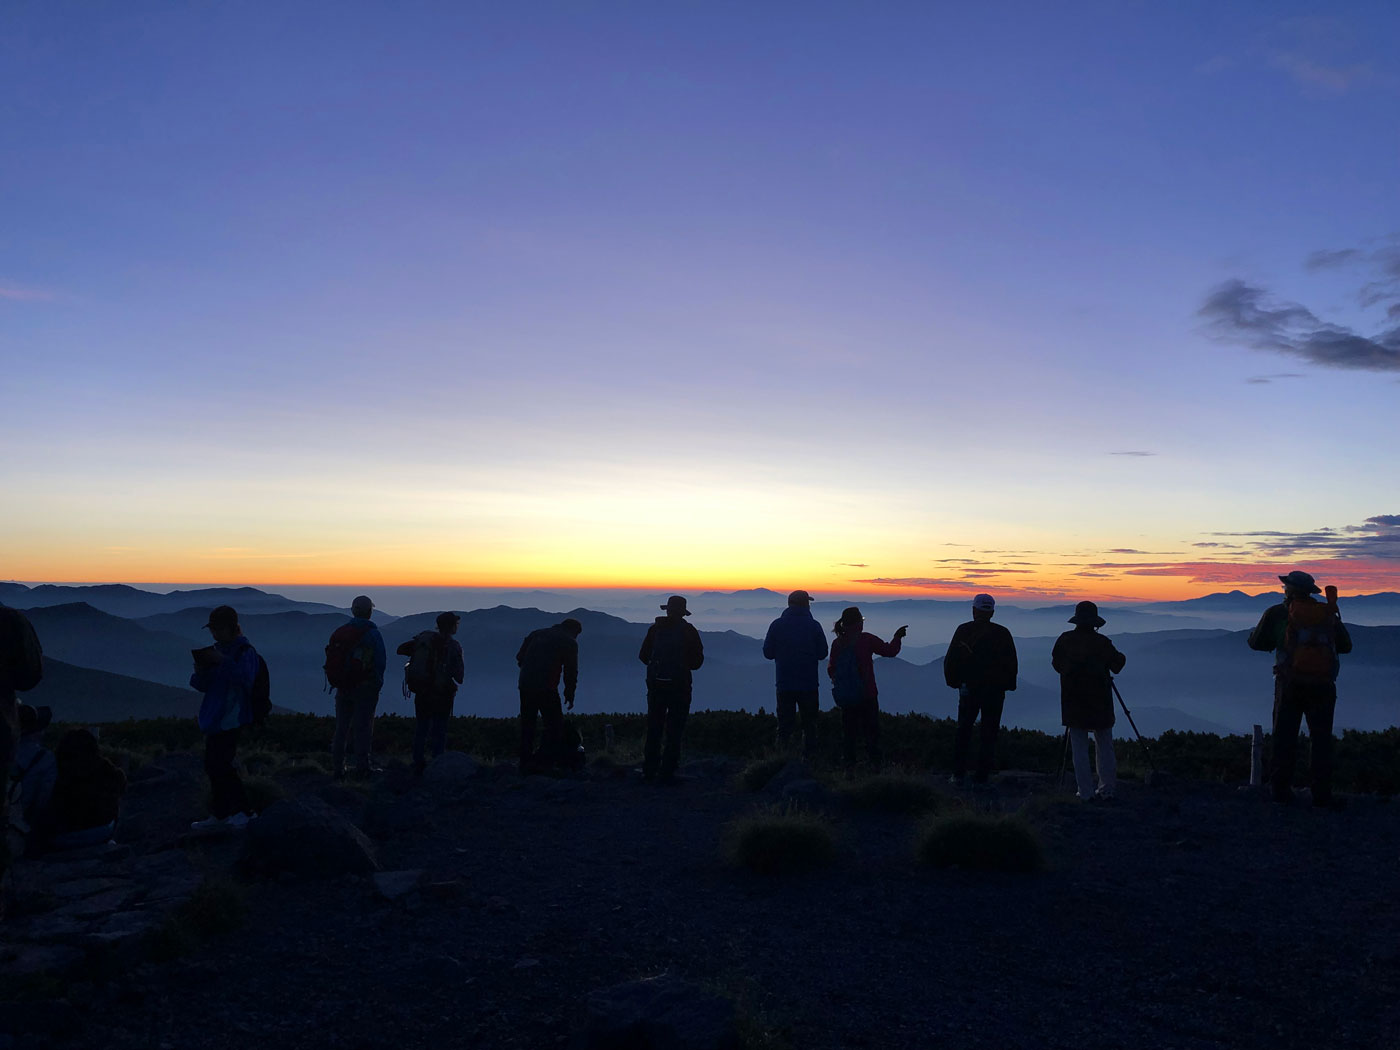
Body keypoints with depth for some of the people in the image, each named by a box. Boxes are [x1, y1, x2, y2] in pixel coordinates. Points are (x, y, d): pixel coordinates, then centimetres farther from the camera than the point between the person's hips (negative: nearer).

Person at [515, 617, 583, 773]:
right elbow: (571, 671, 2)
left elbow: (520, 657, 16)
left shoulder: (537, 633, 18)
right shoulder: (569, 642, 3)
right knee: (555, 726, 2)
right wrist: (569, 695, 10)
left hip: (525, 686, 6)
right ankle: (544, 762, -7)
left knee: (527, 725, 15)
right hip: (546, 689, -6)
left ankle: (525, 763, 18)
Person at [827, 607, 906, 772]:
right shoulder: (866, 640, -12)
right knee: (871, 732, 5)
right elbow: (890, 651, -6)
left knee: (848, 732, 11)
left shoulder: (837, 643, 0)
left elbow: (831, 669, 7)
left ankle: (849, 766, 12)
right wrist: (897, 637, 11)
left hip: (845, 697, 4)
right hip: (867, 696, -4)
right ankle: (875, 765, 4)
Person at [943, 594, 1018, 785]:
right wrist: (1007, 685, 12)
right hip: (995, 690, 0)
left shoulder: (963, 631, -4)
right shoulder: (1002, 633, -1)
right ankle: (981, 776, 5)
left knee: (963, 730, 13)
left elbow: (950, 660, -2)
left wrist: (953, 682, 10)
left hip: (969, 688, 0)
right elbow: (1012, 663, 3)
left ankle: (958, 773, 10)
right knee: (989, 734, 6)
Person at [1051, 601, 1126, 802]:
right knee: (1105, 747, 11)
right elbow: (1117, 665, 0)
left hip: (1073, 701, 1)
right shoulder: (1102, 642, -10)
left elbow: (1056, 664, 7)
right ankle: (1107, 790, 14)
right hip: (1100, 702, -1)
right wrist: (1120, 657, 21)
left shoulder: (1065, 640, -4)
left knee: (1079, 748, 5)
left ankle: (1085, 793, 4)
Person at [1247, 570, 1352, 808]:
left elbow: (1256, 642, 5)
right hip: (1323, 685, 2)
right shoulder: (1328, 613, 6)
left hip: (1290, 684, -1)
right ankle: (1322, 795, 4)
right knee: (1321, 739, 7)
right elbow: (1346, 646, 15)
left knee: (1285, 737, 7)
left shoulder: (1277, 613, -1)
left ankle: (1281, 790, 7)